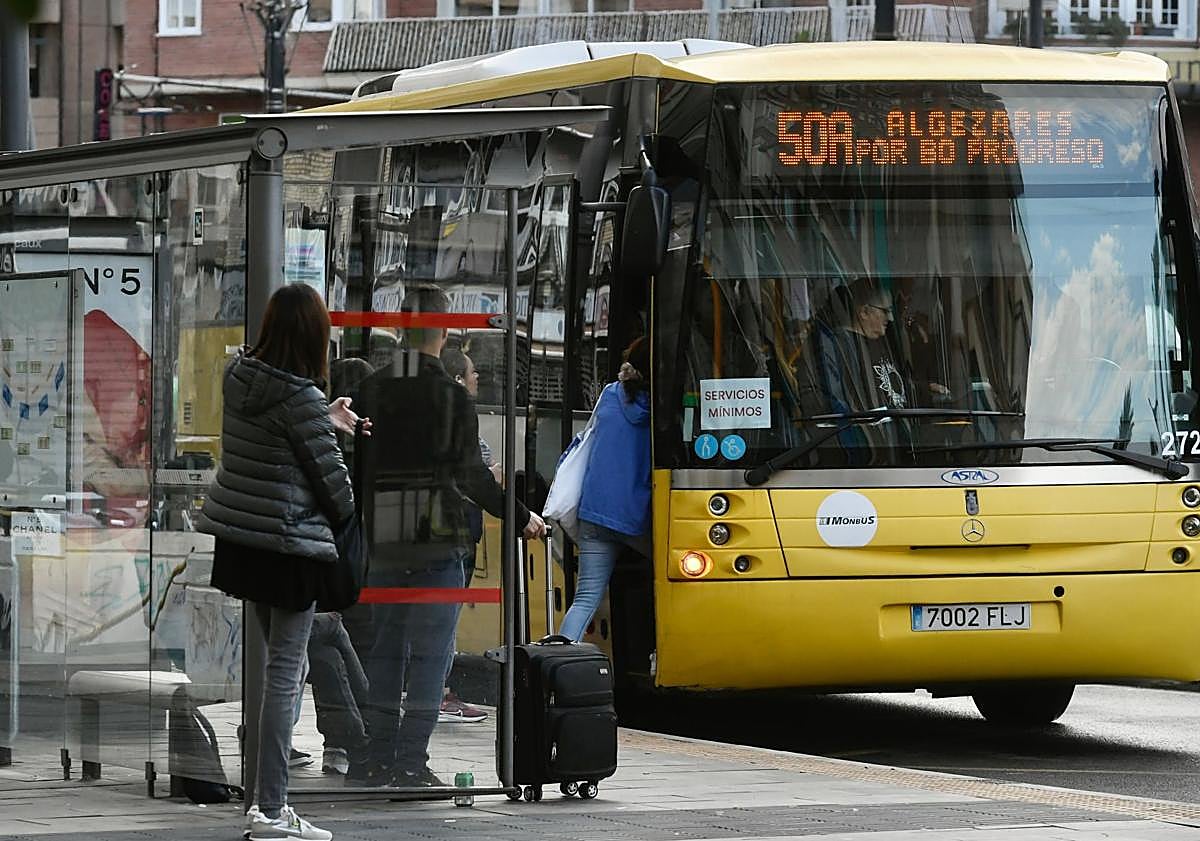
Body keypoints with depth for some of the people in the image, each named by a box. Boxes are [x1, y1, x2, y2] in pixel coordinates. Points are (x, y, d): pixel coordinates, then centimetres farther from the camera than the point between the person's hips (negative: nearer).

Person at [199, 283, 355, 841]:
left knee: (280, 664, 19)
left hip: (239, 539, 8)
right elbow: (329, 472, -12)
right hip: (290, 546, -8)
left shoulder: (238, 376, 2)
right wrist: (347, 518, 9)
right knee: (284, 674, -3)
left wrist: (332, 419, 27)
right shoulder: (301, 399, -20)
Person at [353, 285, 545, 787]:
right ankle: (411, 760, -4)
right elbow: (471, 476, -8)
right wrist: (521, 518, 4)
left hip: (384, 540, 4)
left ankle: (380, 756, 13)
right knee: (430, 652, 0)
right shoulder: (450, 395, -8)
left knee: (386, 647, 13)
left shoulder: (371, 391, 5)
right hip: (438, 539, -4)